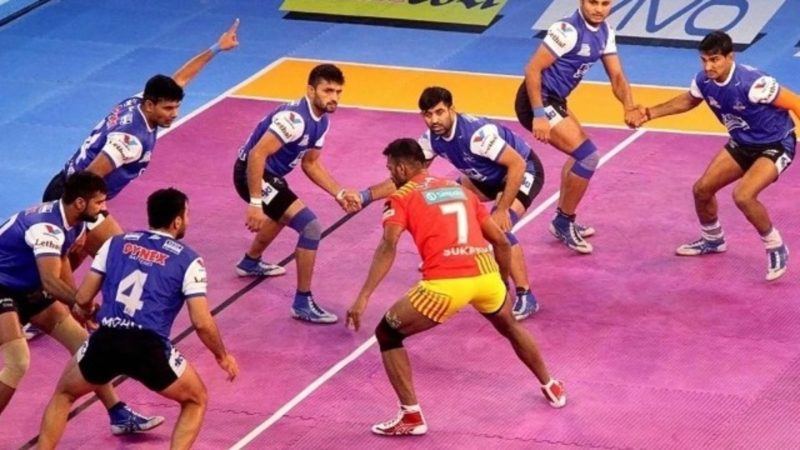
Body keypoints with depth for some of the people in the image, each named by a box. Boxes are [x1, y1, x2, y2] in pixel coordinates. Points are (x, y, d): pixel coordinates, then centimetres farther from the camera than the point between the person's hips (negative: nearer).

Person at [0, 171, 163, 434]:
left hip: (28, 289, 9)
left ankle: (119, 415, 12)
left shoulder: (74, 223, -2)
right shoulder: (47, 227, -30)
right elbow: (50, 282, -39)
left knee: (83, 343, 5)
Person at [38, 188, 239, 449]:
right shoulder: (187, 260, 5)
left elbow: (82, 298, 17)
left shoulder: (116, 243, 15)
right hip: (149, 347, -3)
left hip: (105, 341, 3)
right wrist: (222, 356, 18)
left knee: (64, 395, 31)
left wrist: (88, 312, 41)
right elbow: (202, 322, 0)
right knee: (196, 400, 24)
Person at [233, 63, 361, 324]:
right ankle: (303, 303, -9)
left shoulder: (320, 121, 2)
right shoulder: (295, 118, -29)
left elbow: (310, 164, 14)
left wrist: (339, 194, 4)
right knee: (311, 226, -19)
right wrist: (255, 203, -35)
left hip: (271, 174, 11)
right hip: (252, 174, -11)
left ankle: (251, 262, 67)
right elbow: (257, 154, -34)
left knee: (283, 213, 40)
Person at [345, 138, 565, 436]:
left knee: (387, 334, 15)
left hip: (446, 282, -6)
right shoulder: (460, 189, 26)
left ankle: (411, 417, 8)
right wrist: (504, 284, 40)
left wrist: (363, 297, -14)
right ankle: (551, 388, 50)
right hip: (486, 273, 6)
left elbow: (389, 247, -8)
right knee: (509, 327, 38)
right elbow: (501, 242, 26)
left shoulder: (402, 197, 10)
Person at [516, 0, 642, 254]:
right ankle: (563, 222, 3)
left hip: (554, 100, 10)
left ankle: (563, 219, 38)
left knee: (581, 152, 25)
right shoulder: (568, 31, -23)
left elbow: (616, 77, 4)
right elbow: (532, 70, -25)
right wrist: (539, 116, -28)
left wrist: (630, 107, -15)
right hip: (537, 101, -10)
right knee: (588, 155, -13)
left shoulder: (605, 33, 3)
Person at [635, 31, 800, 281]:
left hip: (776, 145, -7)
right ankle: (712, 240, 38)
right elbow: (688, 100, 13)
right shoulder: (704, 81, -12)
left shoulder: (752, 83, -34)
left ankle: (776, 249, -3)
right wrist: (652, 113, 5)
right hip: (742, 144, 8)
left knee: (743, 196, -26)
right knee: (702, 189, 9)